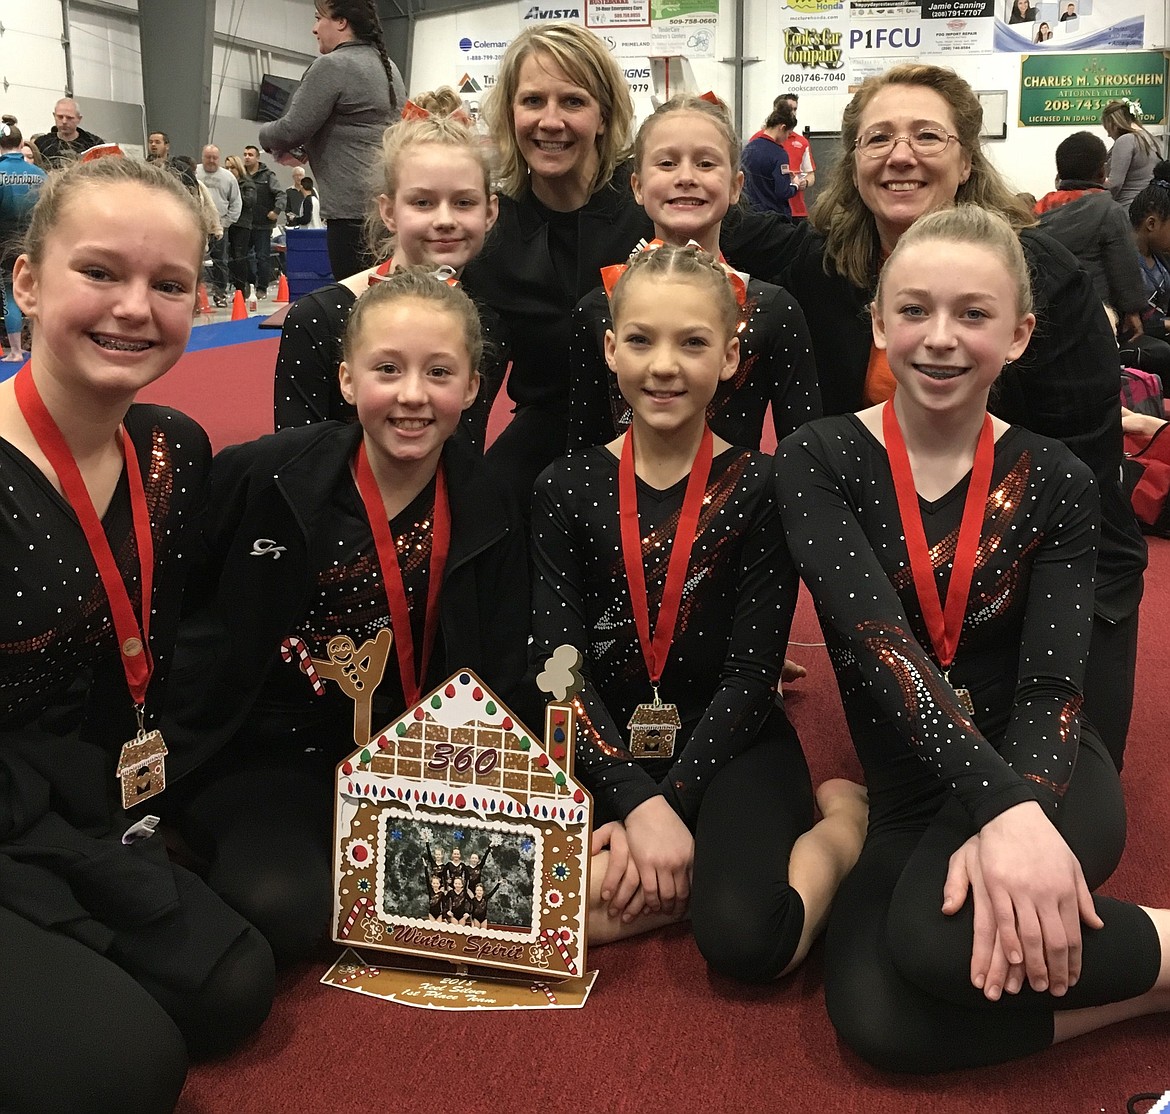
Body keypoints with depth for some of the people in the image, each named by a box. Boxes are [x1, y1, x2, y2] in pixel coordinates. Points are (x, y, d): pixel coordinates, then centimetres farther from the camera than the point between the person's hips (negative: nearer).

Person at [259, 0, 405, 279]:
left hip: (354, 206, -9)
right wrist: (305, 150, 19)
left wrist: (265, 135, 11)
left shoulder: (332, 66, -8)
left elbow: (291, 129, -11)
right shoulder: (387, 65, 19)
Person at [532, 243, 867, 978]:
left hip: (730, 747, -2)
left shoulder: (759, 488, -3)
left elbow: (752, 675, -7)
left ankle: (840, 820, 0)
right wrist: (638, 802, -18)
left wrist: (667, 804, -17)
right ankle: (706, 866, -9)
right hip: (602, 751, 2)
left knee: (746, 939, -29)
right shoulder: (567, 488, 1)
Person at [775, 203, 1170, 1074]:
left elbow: (1052, 687, -11)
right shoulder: (817, 463, -8)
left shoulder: (1056, 482, -4)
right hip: (910, 792, 2)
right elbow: (879, 639, -22)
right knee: (874, 1017, -24)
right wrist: (1001, 808, -37)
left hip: (1046, 773, -1)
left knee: (943, 935, -33)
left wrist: (1019, 823, -32)